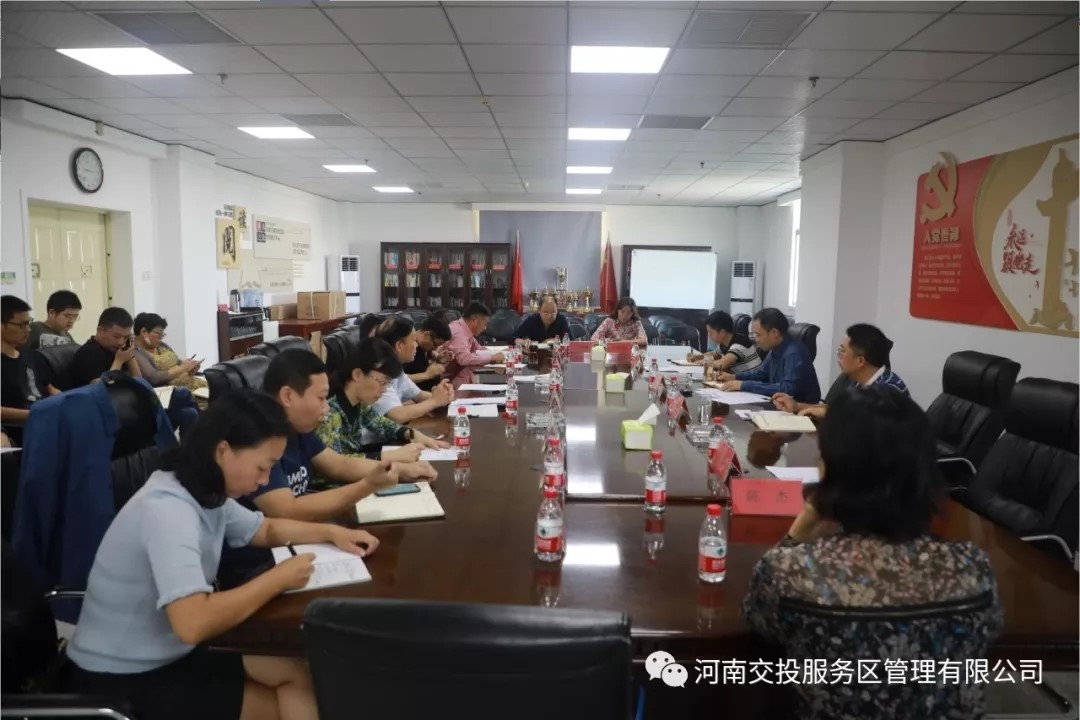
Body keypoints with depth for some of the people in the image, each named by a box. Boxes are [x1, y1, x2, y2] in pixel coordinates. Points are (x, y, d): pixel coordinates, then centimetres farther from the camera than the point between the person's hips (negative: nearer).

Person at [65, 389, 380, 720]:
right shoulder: (167, 508, -29)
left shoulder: (207, 494, -1)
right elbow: (193, 623, -40)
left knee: (301, 674, -1)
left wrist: (332, 532, 1)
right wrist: (279, 577, -26)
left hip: (170, 655, 8)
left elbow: (266, 529, 17)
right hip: (123, 683, -8)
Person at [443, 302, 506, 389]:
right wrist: (492, 357, -25)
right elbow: (464, 359, -35)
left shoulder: (464, 329, 5)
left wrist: (495, 355, -1)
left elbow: (478, 348, 17)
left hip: (454, 375, 9)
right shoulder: (458, 332, -22)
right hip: (447, 381, -9)